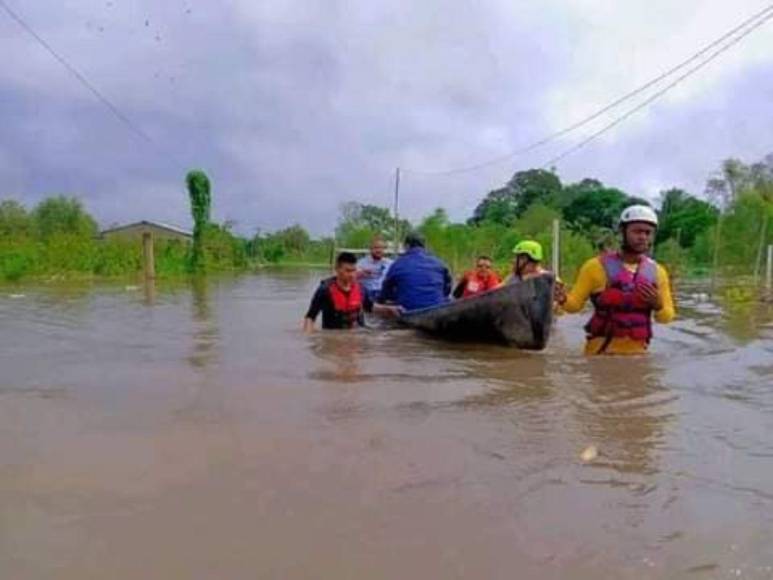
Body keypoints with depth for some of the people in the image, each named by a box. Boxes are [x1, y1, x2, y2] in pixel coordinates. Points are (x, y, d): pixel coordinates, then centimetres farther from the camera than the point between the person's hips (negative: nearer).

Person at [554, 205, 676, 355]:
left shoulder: (657, 272, 5)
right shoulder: (597, 266, -6)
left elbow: (667, 317, 9)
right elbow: (576, 303, -4)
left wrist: (658, 304, -13)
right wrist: (563, 299, -27)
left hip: (637, 352, 4)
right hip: (601, 350, -4)